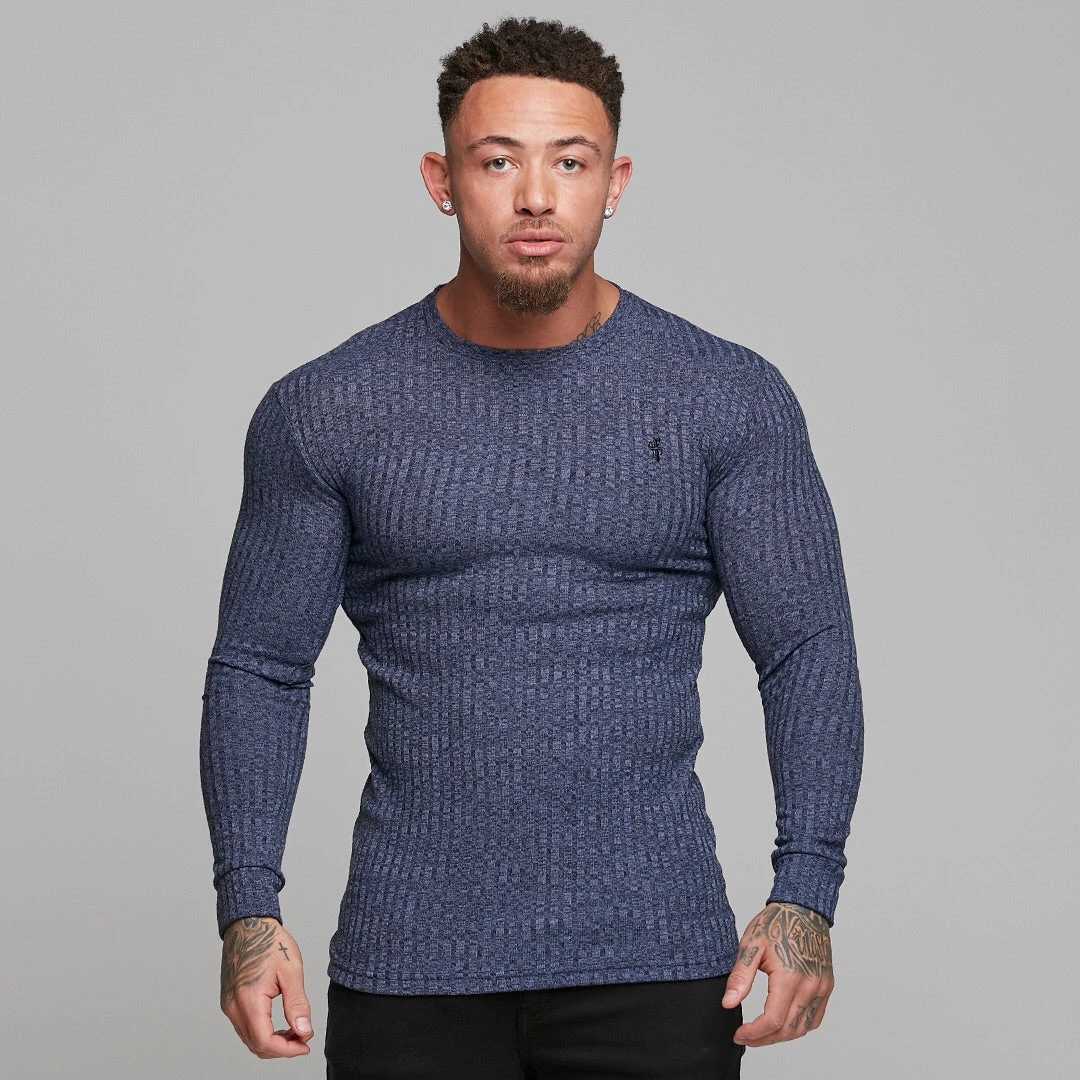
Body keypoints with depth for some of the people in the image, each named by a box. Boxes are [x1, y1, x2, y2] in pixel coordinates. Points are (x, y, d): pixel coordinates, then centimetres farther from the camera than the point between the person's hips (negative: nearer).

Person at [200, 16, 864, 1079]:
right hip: (409, 969, 1)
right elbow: (259, 667, 4)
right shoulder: (325, 412, 0)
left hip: (654, 960, 0)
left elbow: (807, 650, 1)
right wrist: (247, 908, -6)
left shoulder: (729, 401, 0)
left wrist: (804, 893, -10)